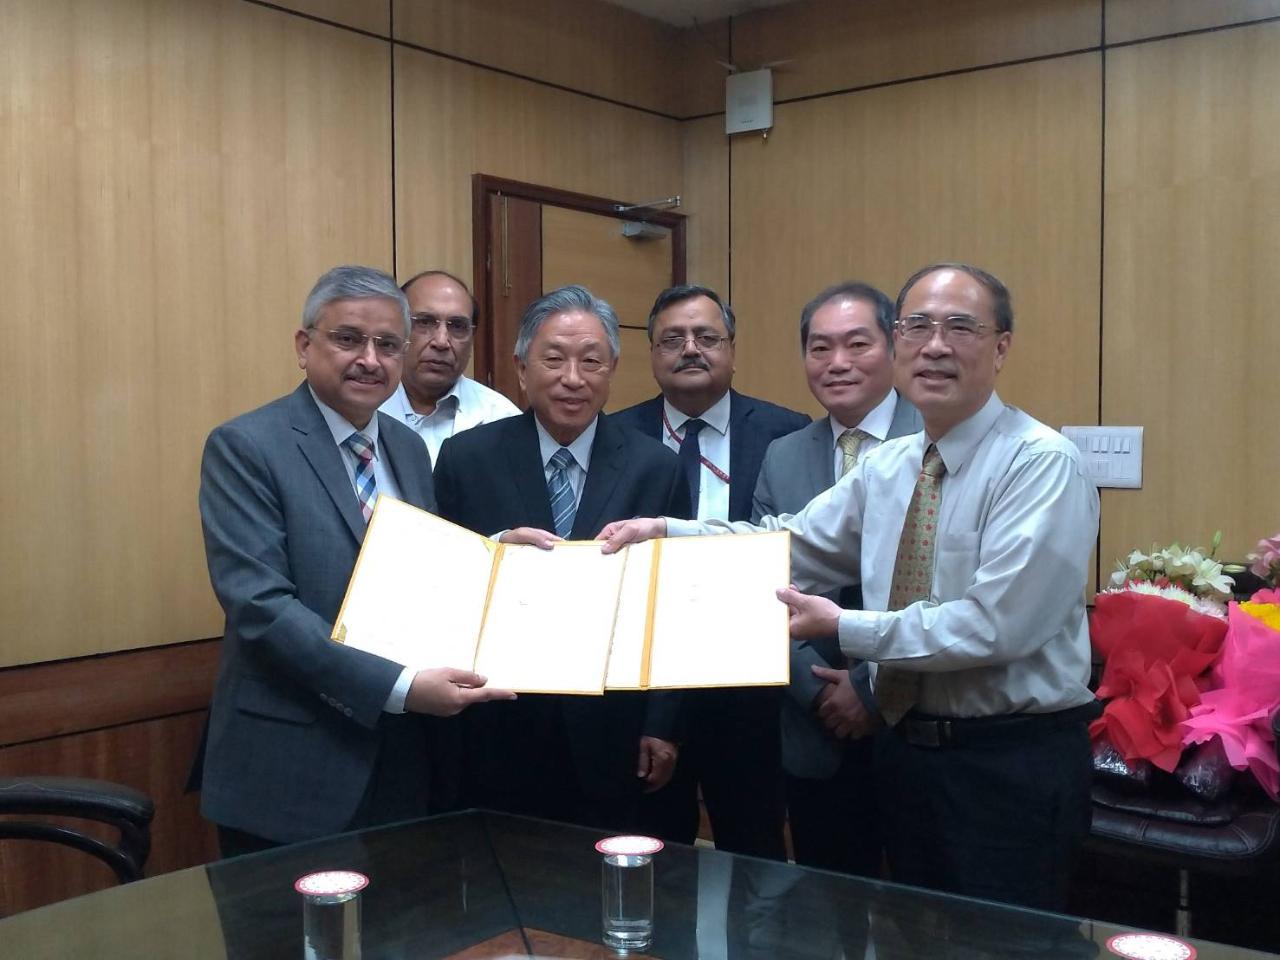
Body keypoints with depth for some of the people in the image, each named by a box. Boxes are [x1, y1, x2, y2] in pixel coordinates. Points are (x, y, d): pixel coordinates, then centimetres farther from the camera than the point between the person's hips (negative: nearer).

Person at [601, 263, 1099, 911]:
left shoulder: (1041, 463, -16)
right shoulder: (888, 467, 7)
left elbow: (997, 625, -24)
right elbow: (792, 544, 12)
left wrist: (844, 628, -18)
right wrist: (666, 532, 0)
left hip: (1011, 764, -6)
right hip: (904, 750, 7)